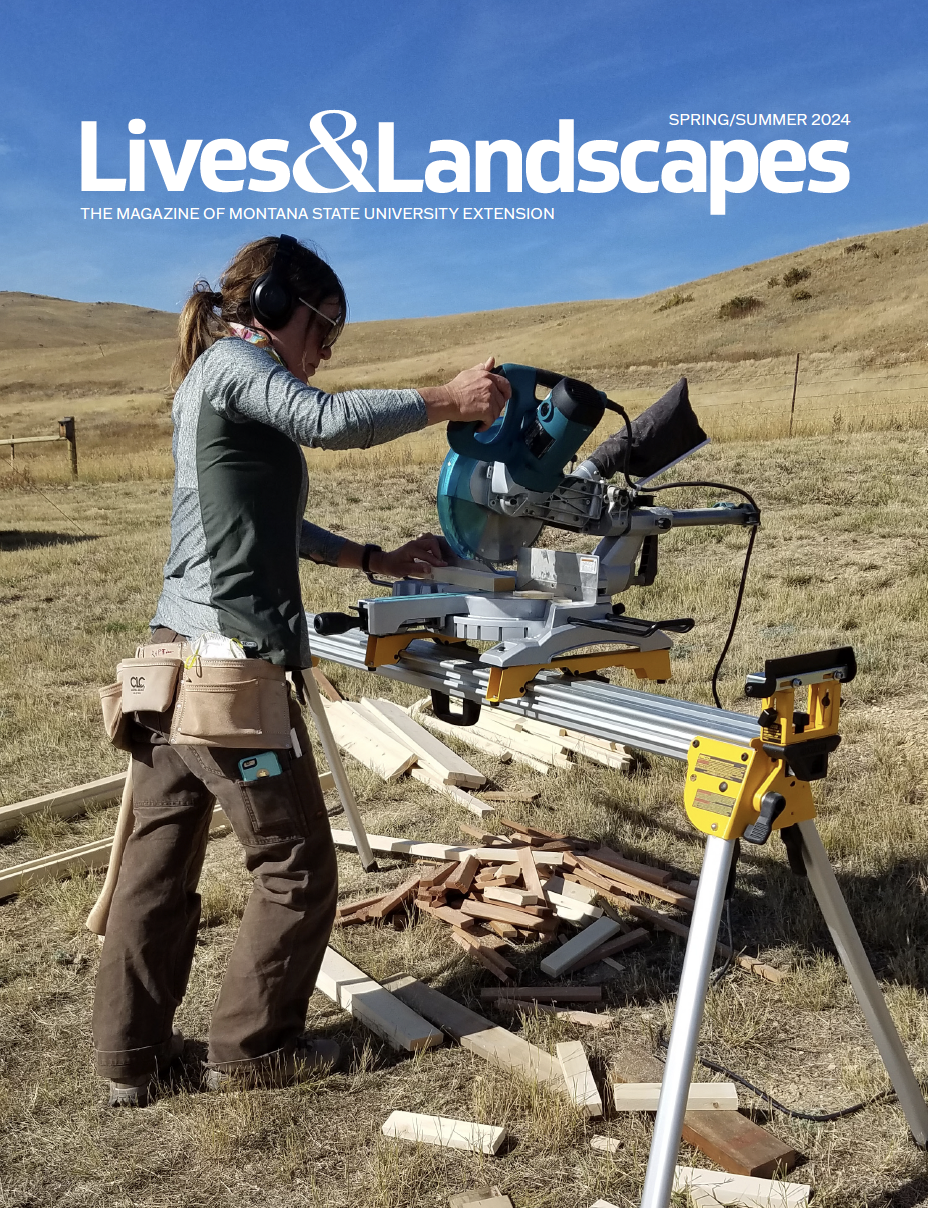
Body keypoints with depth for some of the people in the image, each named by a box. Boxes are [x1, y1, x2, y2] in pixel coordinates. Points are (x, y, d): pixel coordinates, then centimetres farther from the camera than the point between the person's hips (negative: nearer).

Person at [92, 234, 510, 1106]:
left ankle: (129, 1053, 26)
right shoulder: (233, 362, -4)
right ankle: (250, 1046, 23)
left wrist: (374, 560, 22)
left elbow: (268, 527, 25)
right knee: (296, 870, 7)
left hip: (174, 652, 10)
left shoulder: (209, 380, 23)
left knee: (158, 862, 14)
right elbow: (330, 421, -24)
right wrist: (446, 400, -13)